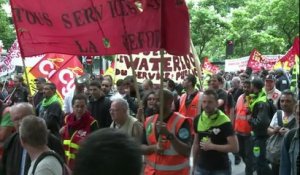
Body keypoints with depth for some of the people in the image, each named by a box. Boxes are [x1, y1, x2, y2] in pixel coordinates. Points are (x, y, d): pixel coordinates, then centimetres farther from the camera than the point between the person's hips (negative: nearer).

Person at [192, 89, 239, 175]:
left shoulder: (224, 122, -15)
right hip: (201, 167, 4)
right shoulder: (198, 119, 1)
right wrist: (194, 165, 12)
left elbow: (235, 147, -19)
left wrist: (212, 146, -19)